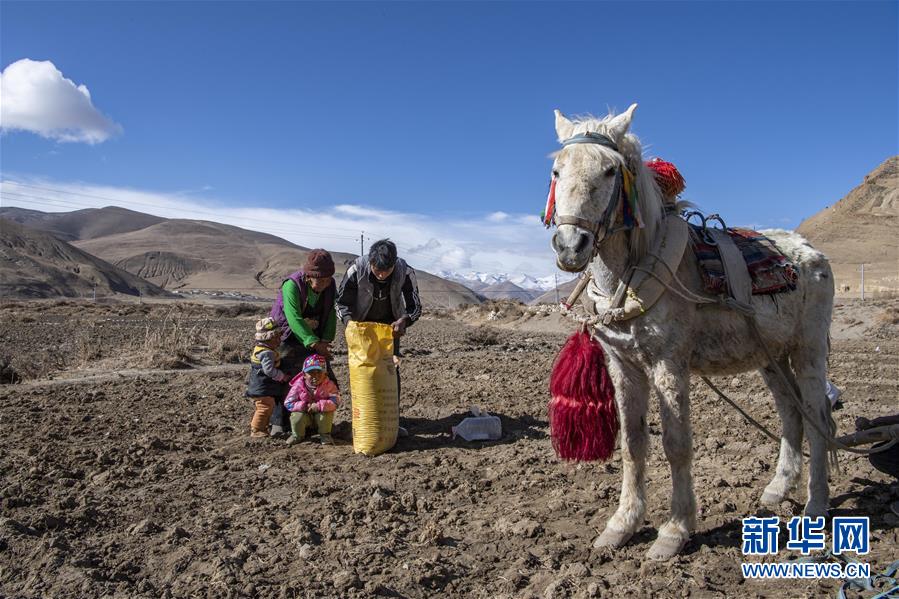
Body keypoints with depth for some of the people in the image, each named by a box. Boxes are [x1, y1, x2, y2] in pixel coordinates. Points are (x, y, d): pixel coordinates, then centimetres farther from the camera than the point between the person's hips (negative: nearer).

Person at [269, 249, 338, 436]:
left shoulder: (331, 285, -6)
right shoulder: (292, 285, -26)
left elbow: (331, 315, -4)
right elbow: (294, 319, -35)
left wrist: (325, 340, -20)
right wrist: (314, 343, -41)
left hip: (316, 340, 6)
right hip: (289, 339, -5)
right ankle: (279, 423, 2)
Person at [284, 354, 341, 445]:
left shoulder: (329, 385, -16)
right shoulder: (298, 385, -14)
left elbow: (335, 401, -26)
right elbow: (288, 403, -14)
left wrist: (319, 405, -37)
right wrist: (304, 406, -26)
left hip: (322, 417, 0)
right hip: (305, 415, 1)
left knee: (327, 411, -30)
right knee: (297, 415, -29)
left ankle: (325, 435, -4)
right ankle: (297, 435, 4)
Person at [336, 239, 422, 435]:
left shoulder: (405, 272, -27)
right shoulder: (357, 270, -28)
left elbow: (415, 306, -22)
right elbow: (342, 302, -19)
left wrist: (403, 320, -43)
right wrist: (350, 323, -37)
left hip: (390, 324, 1)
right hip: (362, 324, -1)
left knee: (392, 369, -2)